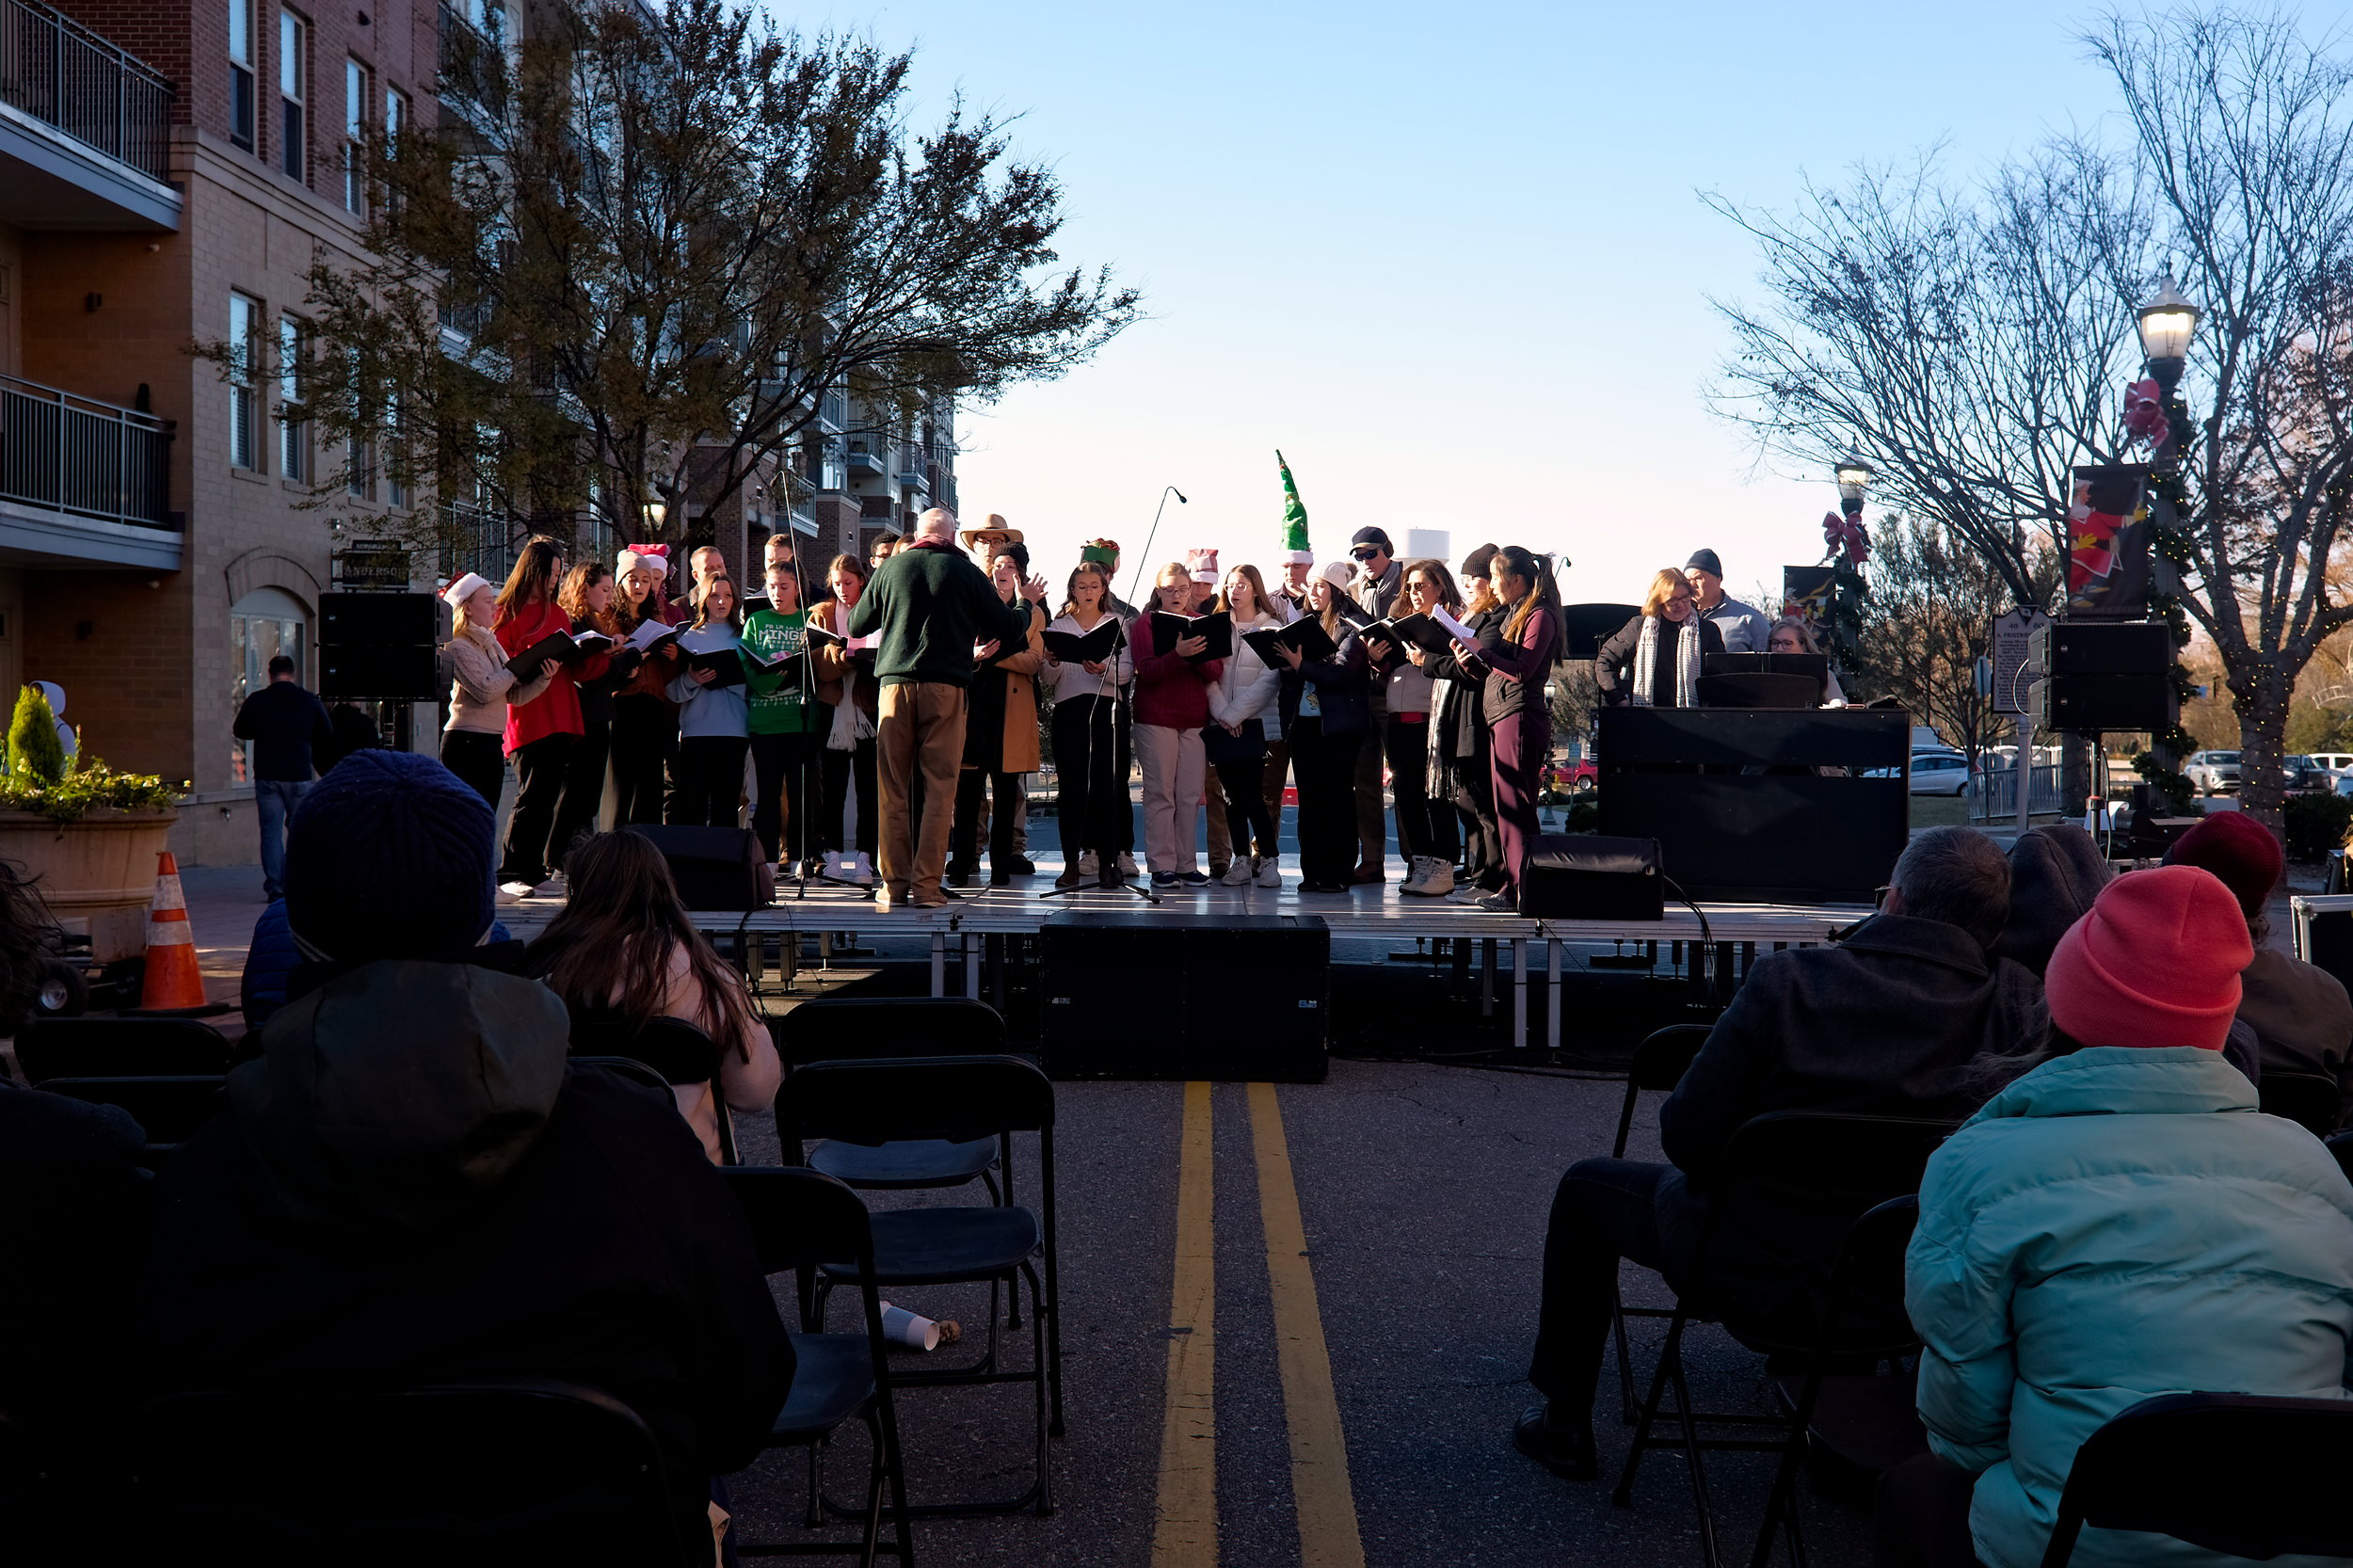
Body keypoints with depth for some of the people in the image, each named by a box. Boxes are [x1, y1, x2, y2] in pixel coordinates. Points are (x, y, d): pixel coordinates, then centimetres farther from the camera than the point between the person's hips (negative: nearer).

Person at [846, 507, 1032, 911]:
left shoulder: (891, 568, 7)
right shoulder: (965, 572, 3)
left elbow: (856, 626, 15)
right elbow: (1009, 628, 7)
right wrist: (1026, 608, 29)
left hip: (895, 684, 2)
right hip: (945, 686, -2)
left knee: (893, 790, 6)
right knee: (940, 788, 2)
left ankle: (894, 885, 6)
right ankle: (927, 885, -2)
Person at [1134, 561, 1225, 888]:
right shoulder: (1145, 624, 2)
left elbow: (1216, 672, 4)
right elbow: (1146, 671, -11)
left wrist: (1198, 656, -16)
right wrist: (1177, 654, -26)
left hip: (1194, 719, 3)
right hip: (1155, 719, -3)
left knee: (1190, 796, 2)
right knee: (1160, 794, -3)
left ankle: (1187, 864, 8)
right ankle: (1161, 865, 1)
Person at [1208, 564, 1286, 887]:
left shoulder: (1271, 628, 0)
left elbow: (1269, 680, -8)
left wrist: (1234, 714, -11)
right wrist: (1220, 713, -10)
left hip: (1256, 723, -4)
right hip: (1222, 724, 4)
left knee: (1252, 794, -10)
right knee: (1233, 794, 5)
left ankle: (1269, 859, 0)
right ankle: (1242, 861, 11)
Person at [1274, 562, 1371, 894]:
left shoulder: (1350, 629, -4)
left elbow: (1342, 673, -17)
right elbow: (1292, 676, 15)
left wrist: (1301, 664, -22)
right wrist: (1286, 664, -6)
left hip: (1337, 726, -6)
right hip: (1303, 723, 6)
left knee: (1337, 798, -2)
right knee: (1309, 798, 7)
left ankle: (1339, 873, 2)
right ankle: (1312, 872, 12)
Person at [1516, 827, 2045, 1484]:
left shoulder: (1789, 981, -25)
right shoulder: (2022, 1004, -16)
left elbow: (1686, 1134, -19)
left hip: (1761, 1270, -4)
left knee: (1587, 1188, 21)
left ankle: (1564, 1422, 31)